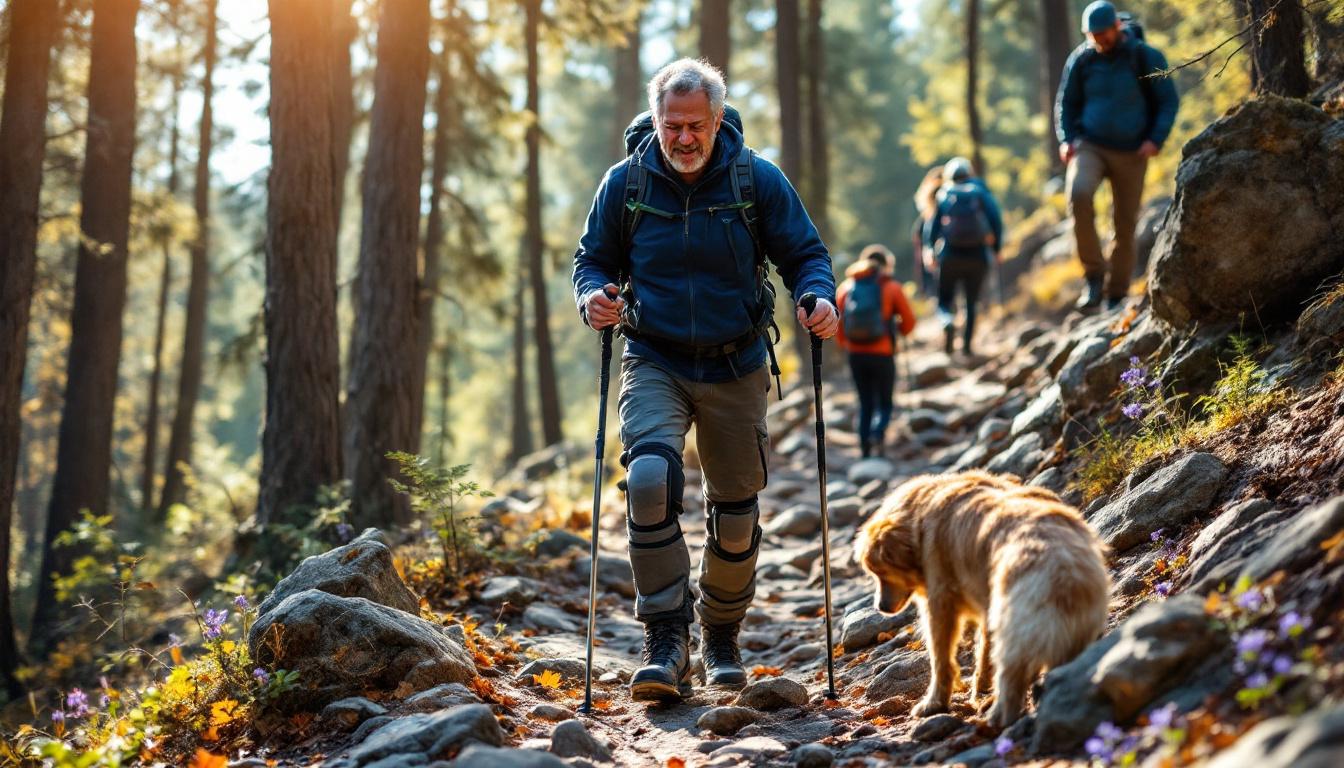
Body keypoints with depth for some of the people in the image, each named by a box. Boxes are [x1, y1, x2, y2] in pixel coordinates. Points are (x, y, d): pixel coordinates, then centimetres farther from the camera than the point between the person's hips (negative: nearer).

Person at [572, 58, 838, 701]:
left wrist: (818, 297, -19)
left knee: (736, 511, 8)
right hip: (655, 364, -1)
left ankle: (722, 636, 31)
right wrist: (593, 296, -15)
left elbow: (804, 254, 3)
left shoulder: (758, 179, -4)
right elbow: (593, 258, 8)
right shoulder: (625, 182, -2)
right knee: (649, 479, -26)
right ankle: (666, 639, -18)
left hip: (735, 370, 1)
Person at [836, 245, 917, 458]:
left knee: (865, 404, 15)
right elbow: (909, 320, 1)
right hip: (882, 354, -3)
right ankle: (877, 434, -19)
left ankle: (865, 449, 7)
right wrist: (900, 332, 23)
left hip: (856, 354, 3)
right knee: (884, 404, 10)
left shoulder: (846, 287, 5)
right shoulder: (891, 288, -2)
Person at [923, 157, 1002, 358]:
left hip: (949, 257, 0)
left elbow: (931, 226, 2)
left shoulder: (943, 195, 7)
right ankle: (967, 344, 6)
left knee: (945, 298, 11)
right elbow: (996, 219, -5)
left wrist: (929, 251, 8)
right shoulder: (981, 192, 5)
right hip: (978, 256, 0)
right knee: (972, 302, 13)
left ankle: (948, 322, -21)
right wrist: (996, 248, 1)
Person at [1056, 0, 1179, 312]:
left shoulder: (1146, 57, -4)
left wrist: (1155, 140, -14)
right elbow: (1066, 103, 13)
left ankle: (1116, 296, 16)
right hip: (1090, 146, 1)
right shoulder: (1081, 59, 2)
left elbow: (1169, 102, 0)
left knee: (1125, 225, 2)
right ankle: (1094, 275, -18)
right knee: (1078, 194, -29)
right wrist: (1066, 139, -3)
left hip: (1131, 153, -1)